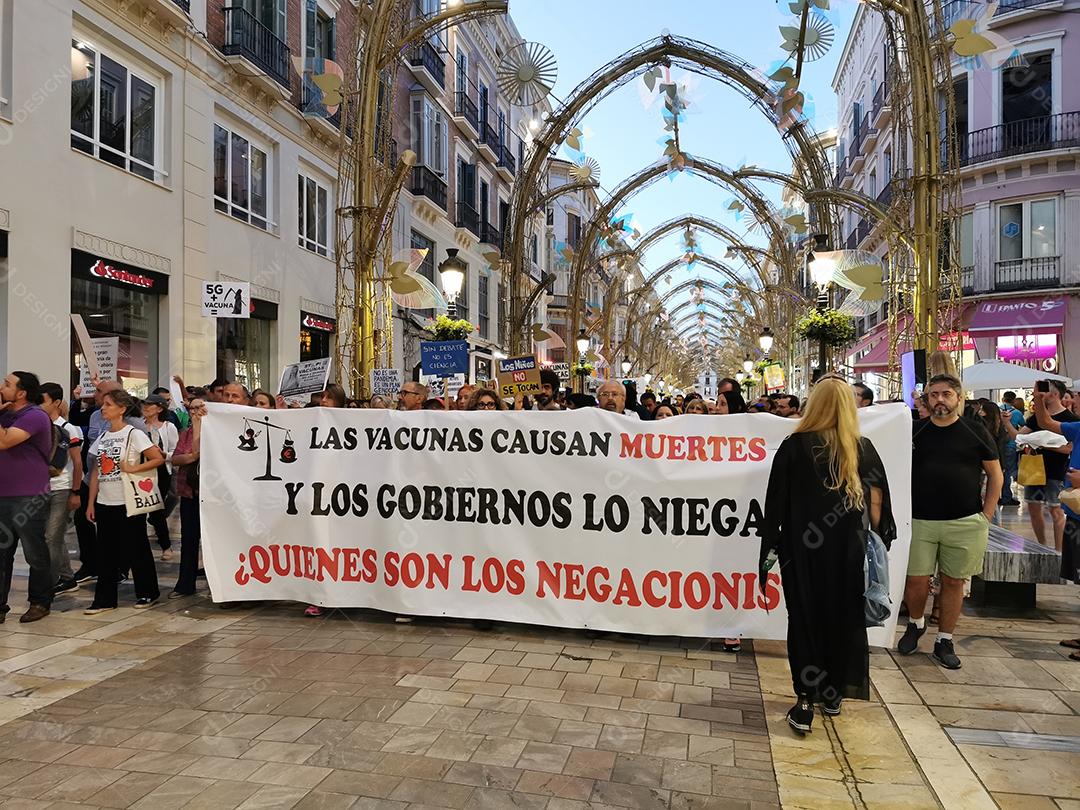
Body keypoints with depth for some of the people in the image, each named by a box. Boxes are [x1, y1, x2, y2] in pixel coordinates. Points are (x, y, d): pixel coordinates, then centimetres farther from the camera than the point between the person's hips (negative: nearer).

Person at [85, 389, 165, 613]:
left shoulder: (134, 434, -7)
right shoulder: (102, 437, 11)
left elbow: (159, 459, -12)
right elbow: (96, 471, 11)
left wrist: (132, 468, -17)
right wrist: (91, 502, 8)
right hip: (105, 502, 6)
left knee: (136, 549, 3)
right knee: (106, 552, 8)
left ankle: (147, 593, 16)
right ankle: (104, 599, 14)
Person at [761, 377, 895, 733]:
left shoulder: (795, 446, -9)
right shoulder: (864, 448, -2)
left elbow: (776, 503, -7)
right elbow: (876, 504, 0)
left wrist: (770, 546, 0)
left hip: (804, 550, -2)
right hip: (849, 550, 2)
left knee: (806, 618, 6)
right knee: (844, 616, 15)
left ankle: (805, 700, 2)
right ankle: (834, 693, 26)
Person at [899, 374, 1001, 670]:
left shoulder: (975, 431, 2)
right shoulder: (914, 431, 4)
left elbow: (995, 475, 7)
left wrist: (986, 517, 0)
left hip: (965, 522, 0)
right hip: (919, 521, 0)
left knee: (953, 582, 8)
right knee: (916, 581, 0)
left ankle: (944, 642, 22)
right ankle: (915, 624, 28)